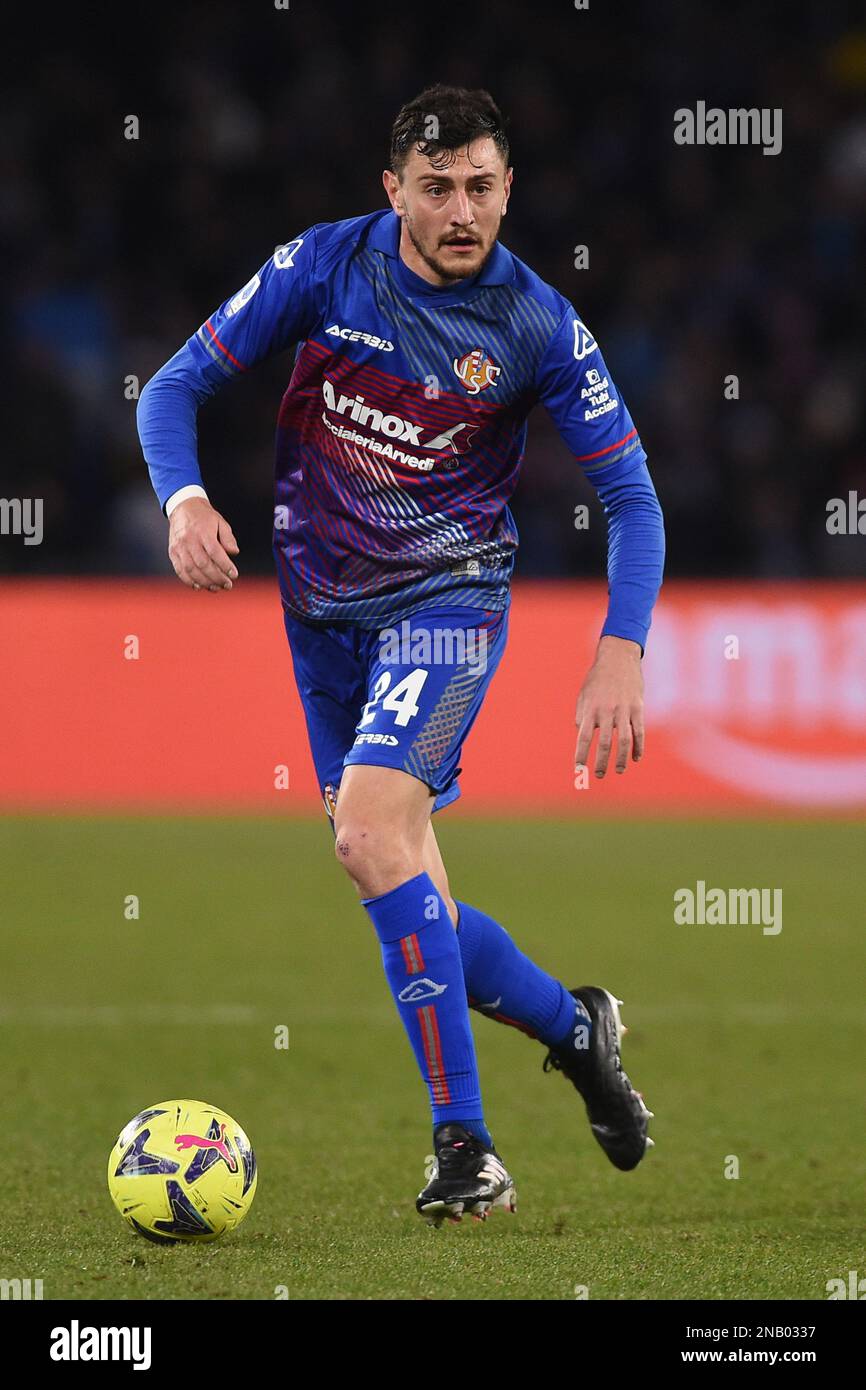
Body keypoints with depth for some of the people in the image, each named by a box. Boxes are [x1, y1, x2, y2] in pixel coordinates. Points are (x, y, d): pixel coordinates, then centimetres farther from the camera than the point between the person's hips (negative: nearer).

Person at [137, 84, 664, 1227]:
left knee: (370, 827, -27)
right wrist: (185, 500, -23)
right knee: (408, 907, 5)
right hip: (322, 605, 4)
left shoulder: (537, 326, -11)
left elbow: (630, 494, -4)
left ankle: (465, 1149, -22)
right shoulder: (323, 267, -7)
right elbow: (177, 386, -2)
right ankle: (574, 1026, 32)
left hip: (448, 595, -4)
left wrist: (621, 651, -18)